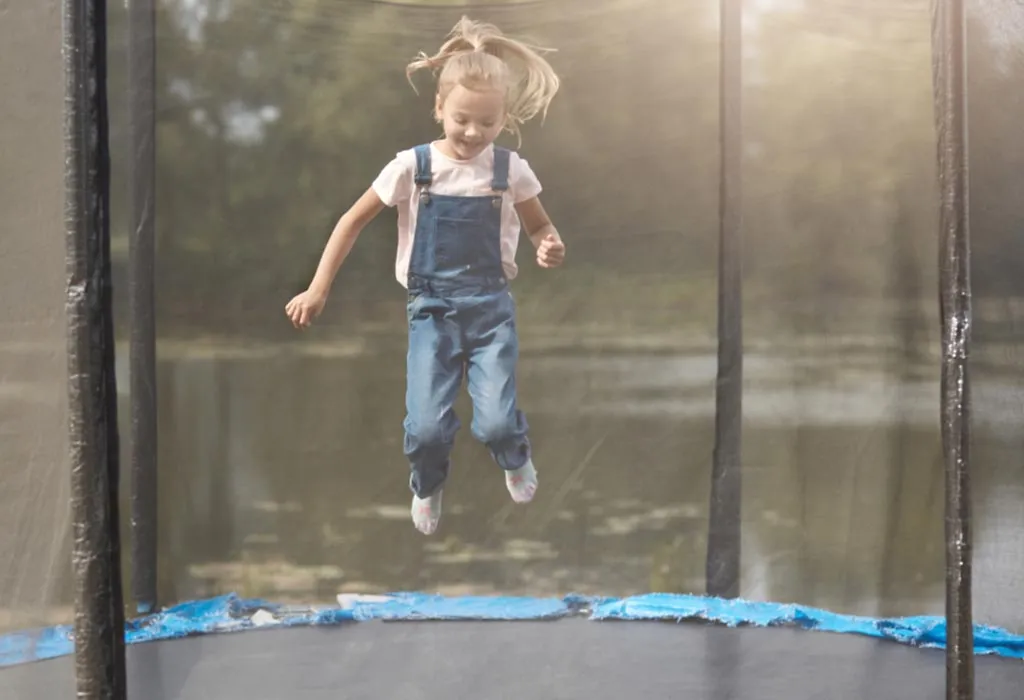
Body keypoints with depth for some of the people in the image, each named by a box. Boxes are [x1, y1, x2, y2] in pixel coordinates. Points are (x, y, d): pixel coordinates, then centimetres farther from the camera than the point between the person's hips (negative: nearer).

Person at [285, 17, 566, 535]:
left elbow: (539, 226, 11)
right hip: (431, 308, 0)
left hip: (491, 306, 0)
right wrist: (319, 289, -3)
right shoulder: (412, 167, -7)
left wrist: (549, 247, -14)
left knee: (495, 422, -12)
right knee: (427, 425, -9)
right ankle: (427, 486, 28)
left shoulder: (511, 170, -4)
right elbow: (354, 220, 0)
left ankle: (516, 460, 28)